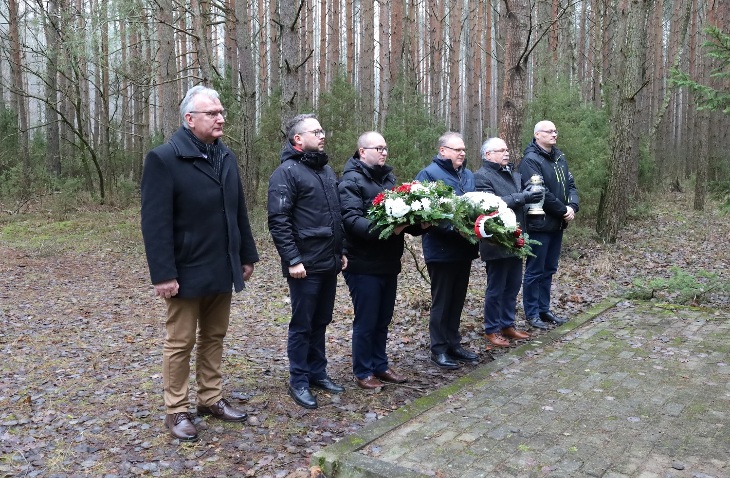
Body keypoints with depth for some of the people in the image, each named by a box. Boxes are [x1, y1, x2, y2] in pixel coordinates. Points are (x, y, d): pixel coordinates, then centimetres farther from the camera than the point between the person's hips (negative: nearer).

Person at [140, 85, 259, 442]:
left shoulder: (226, 157, 9)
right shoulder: (164, 158, -13)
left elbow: (239, 211, 13)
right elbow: (155, 222, -16)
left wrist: (247, 255, 12)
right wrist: (163, 274, -20)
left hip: (222, 269, 6)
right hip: (187, 272, -6)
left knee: (214, 338, 16)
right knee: (181, 343, 6)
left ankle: (211, 399, 30)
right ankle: (176, 410, 20)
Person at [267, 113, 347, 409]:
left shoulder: (326, 170, 15)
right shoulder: (287, 172, -11)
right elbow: (278, 221, -16)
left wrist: (341, 251, 17)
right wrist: (292, 260, -19)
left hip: (329, 263, 8)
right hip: (305, 265, -8)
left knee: (320, 322, 16)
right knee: (302, 325, 3)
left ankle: (318, 373, 29)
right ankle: (299, 382, 15)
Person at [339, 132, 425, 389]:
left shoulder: (388, 176, 14)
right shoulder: (351, 180, -11)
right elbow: (351, 219, -23)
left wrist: (417, 223, -5)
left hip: (389, 262, 8)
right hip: (364, 264, -7)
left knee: (383, 319, 17)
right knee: (366, 321, 3)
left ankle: (380, 365, 32)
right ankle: (363, 372, 18)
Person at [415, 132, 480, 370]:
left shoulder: (469, 175, 13)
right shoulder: (429, 174, -11)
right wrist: (451, 226, -25)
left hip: (465, 247, 7)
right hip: (441, 249, -7)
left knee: (457, 298, 16)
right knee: (441, 300, 3)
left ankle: (454, 343, 29)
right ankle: (438, 349, 15)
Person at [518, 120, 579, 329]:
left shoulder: (559, 157, 13)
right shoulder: (530, 160, -14)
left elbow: (570, 185, 12)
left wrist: (572, 206, -6)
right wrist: (563, 210, -15)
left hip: (557, 224, 8)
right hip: (539, 224, -8)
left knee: (549, 270, 15)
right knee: (535, 271, 1)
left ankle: (544, 309, 25)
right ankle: (532, 313, 10)